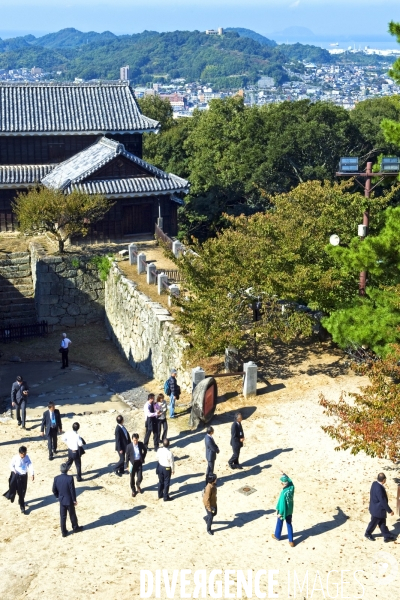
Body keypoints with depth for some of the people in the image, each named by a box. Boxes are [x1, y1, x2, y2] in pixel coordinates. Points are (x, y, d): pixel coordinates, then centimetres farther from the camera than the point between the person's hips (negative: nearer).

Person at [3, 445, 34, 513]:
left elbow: (30, 465, -12)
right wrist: (15, 472, -20)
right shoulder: (15, 458, -19)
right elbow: (11, 465, -7)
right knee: (20, 492, -2)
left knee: (23, 491, 16)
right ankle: (22, 506, 7)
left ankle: (20, 501, 42)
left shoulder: (27, 457, -8)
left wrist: (32, 474, -22)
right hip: (17, 476, -4)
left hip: (24, 475, 4)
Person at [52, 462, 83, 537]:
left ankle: (64, 532, 21)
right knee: (72, 515, 17)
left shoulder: (56, 478, -12)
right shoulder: (70, 478, -23)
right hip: (69, 500, -3)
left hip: (61, 500, 3)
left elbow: (54, 490, -2)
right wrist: (74, 500, -5)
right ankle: (75, 528, 35)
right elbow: (72, 490, -18)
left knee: (62, 516, 13)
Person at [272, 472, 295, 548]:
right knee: (289, 524, 19)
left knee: (279, 523, 20)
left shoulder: (284, 493, -34)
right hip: (290, 510, 5)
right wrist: (285, 475, 9)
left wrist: (280, 513, -15)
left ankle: (277, 536, 43)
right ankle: (291, 541, 23)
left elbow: (282, 504, -26)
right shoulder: (292, 487, -17)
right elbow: (290, 480, 5)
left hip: (283, 511, -5)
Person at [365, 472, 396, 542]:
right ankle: (368, 534, 37)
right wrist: (390, 511, -17)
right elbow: (383, 501, -29)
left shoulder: (375, 483, -8)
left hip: (376, 507, 8)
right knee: (374, 522, 15)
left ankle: (387, 536, 30)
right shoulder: (379, 489, -36)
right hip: (378, 510, -8)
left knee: (382, 523, 18)